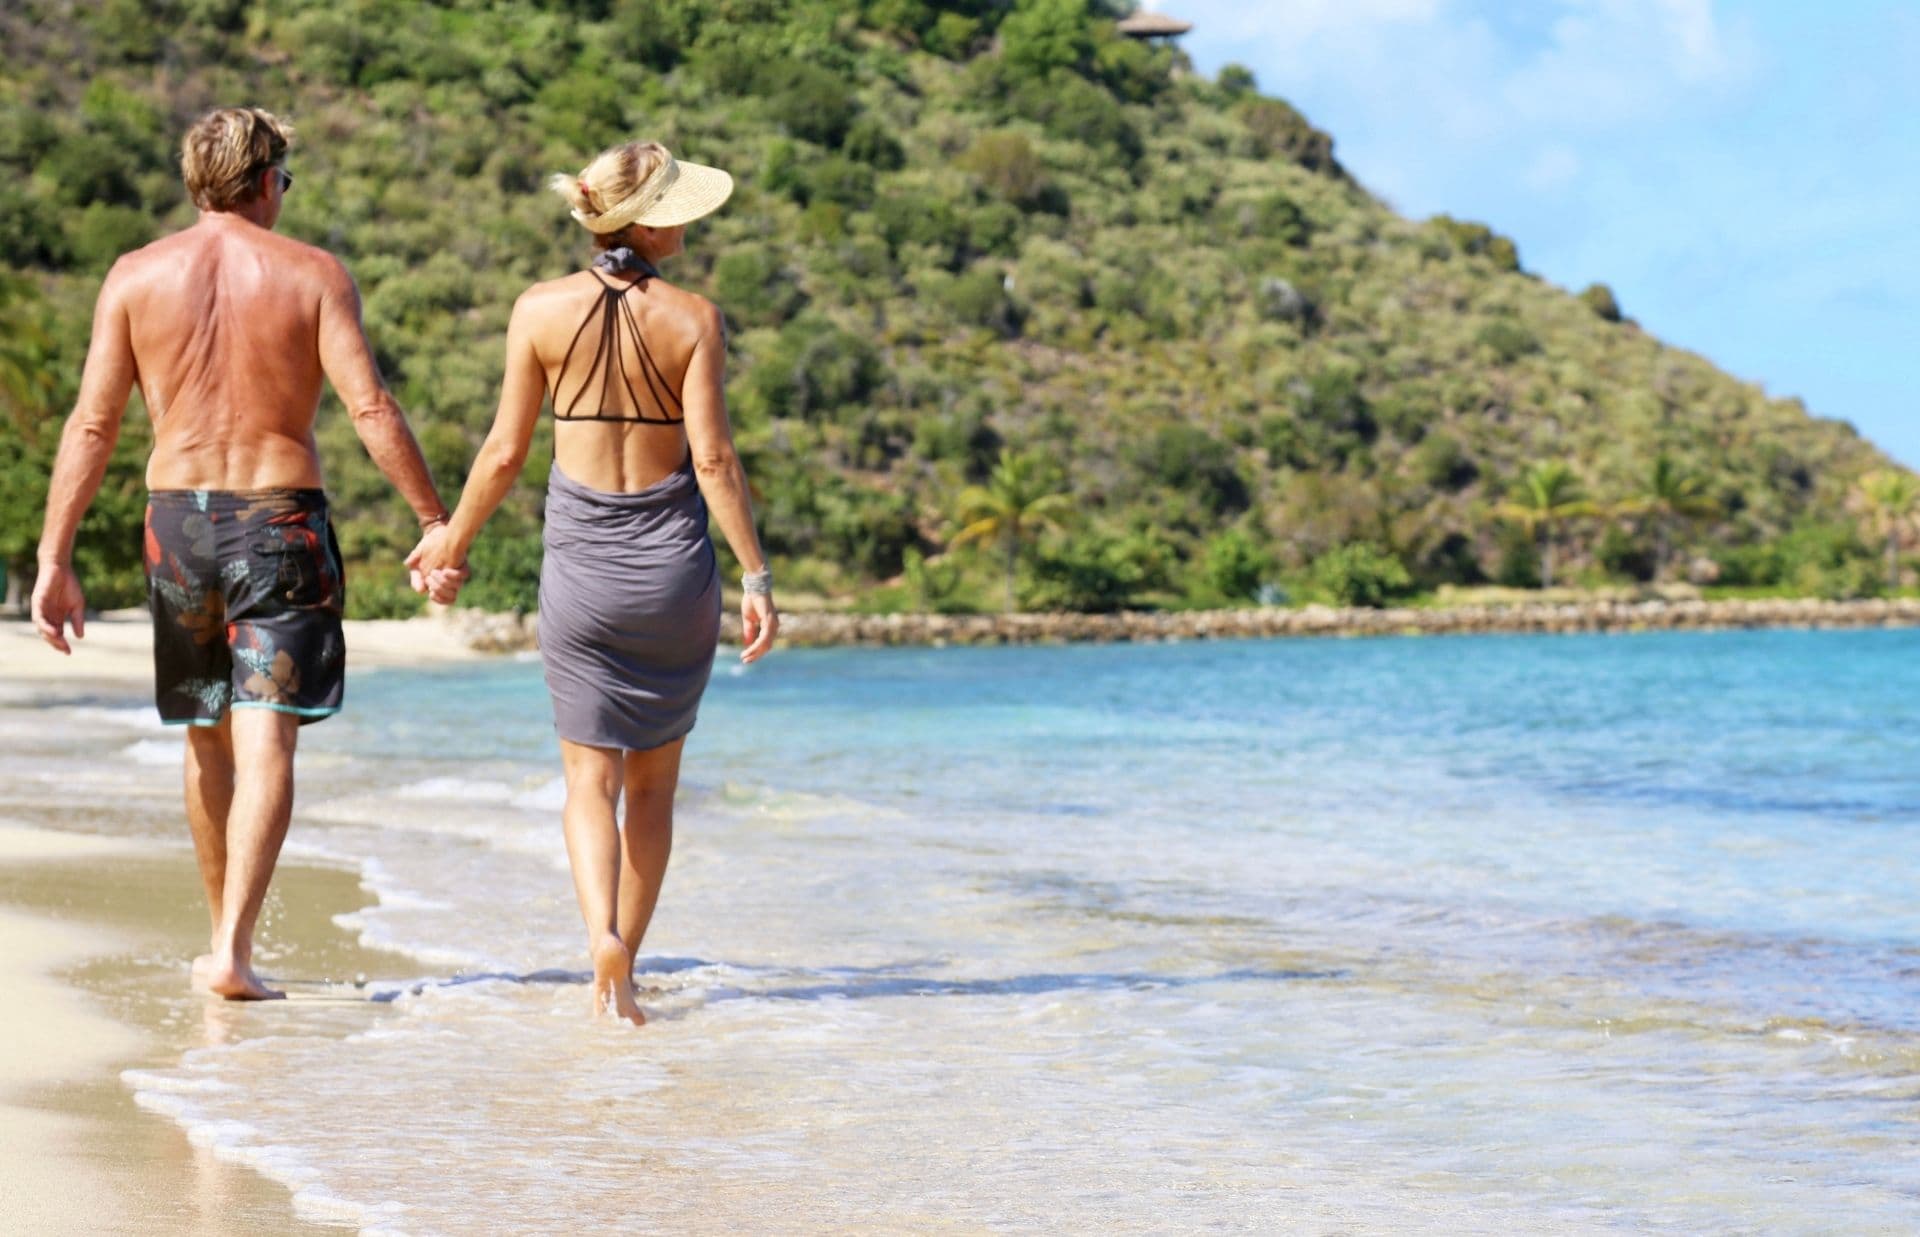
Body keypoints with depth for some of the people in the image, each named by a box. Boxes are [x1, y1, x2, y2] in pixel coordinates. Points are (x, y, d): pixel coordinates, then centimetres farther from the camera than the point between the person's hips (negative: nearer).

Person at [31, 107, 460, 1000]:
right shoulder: (313, 275, -1)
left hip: (178, 517, 3)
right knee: (266, 741, -6)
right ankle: (233, 950, -18)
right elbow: (371, 410, -9)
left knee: (209, 741, 17)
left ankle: (223, 937, 27)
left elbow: (91, 425, 0)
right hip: (281, 516, -3)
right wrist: (436, 522, -4)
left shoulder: (136, 276, 3)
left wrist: (54, 560, 0)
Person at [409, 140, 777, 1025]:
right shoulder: (693, 319, -8)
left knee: (590, 778, 5)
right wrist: (755, 575, -6)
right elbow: (712, 458, -11)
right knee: (653, 781, 14)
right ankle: (621, 970, 16)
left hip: (581, 561, 0)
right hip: (673, 560, 0)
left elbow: (506, 452, -2)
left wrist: (452, 540, 12)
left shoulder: (541, 311, -5)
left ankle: (603, 932, -21)